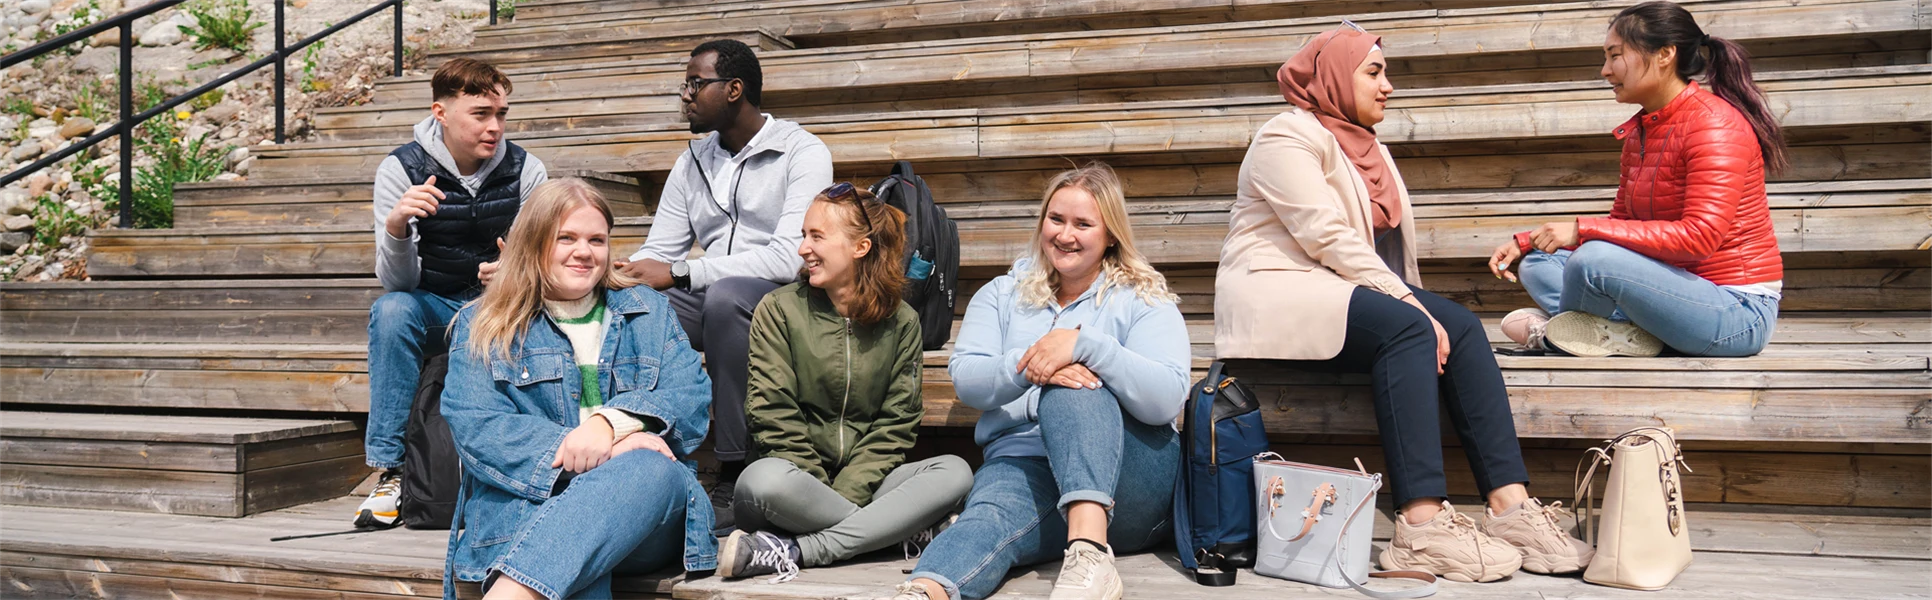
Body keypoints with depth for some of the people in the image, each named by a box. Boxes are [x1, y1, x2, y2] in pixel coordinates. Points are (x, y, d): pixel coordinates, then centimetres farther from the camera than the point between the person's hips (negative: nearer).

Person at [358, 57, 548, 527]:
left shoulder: (525, 170, -5)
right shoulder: (401, 169, -10)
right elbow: (397, 282, -15)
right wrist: (396, 227, -37)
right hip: (435, 309, 0)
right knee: (391, 310, -33)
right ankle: (391, 472, -27)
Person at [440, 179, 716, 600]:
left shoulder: (650, 312, 21)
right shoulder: (482, 327, 15)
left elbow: (692, 401, 5)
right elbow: (475, 427, -1)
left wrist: (610, 421, -17)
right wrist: (589, 452, -16)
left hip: (642, 502, 2)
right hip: (523, 500, -1)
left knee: (651, 468, -37)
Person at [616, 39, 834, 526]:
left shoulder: (802, 153, -5)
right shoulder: (692, 163, 17)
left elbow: (790, 257, -19)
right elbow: (658, 253, 12)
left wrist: (679, 274, -22)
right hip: (708, 300, 6)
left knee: (725, 295, -39)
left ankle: (734, 477, -31)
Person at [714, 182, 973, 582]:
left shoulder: (901, 322, 8)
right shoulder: (778, 310, 3)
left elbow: (897, 423, 2)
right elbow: (774, 415, -3)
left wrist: (849, 490, -14)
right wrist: (819, 488, -15)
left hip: (864, 479, 2)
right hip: (799, 474, -2)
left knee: (954, 472, -25)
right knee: (764, 481, -36)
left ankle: (796, 552, -30)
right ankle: (916, 531, -24)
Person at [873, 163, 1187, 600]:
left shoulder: (1143, 300, 7)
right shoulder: (1003, 295, 17)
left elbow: (1167, 399, -10)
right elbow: (965, 378, 1)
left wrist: (1084, 344, -23)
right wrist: (1025, 368, -21)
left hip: (1128, 478, -1)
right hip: (1024, 460, 1)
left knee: (1072, 386, -31)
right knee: (991, 514, -34)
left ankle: (1090, 552, -49)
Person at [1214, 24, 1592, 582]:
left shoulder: (1366, 147, 22)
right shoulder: (1290, 136, -7)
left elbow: (1380, 239, 14)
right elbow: (1327, 237, -18)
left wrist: (1415, 303, -5)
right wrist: (1409, 302, -20)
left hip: (1338, 289, 9)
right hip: (1276, 292, -8)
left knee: (1459, 324, -13)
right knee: (1407, 328, -30)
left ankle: (1510, 504, -21)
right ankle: (1421, 527, -36)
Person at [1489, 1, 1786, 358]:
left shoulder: (1714, 123, -16)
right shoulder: (1639, 131, 10)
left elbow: (1700, 236, -26)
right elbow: (1620, 225, 15)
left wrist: (1583, 229, -26)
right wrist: (1527, 242, 4)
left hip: (1739, 313, -9)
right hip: (1681, 291, 9)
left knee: (1595, 259, -31)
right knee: (1538, 263, 6)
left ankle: (1553, 330, -2)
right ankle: (1630, 332, -16)